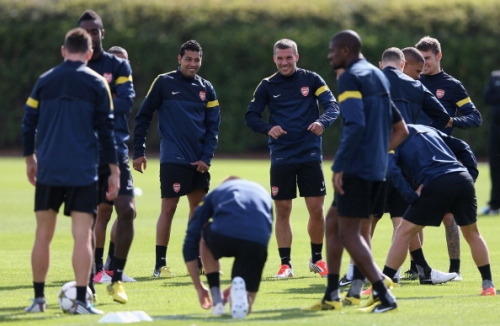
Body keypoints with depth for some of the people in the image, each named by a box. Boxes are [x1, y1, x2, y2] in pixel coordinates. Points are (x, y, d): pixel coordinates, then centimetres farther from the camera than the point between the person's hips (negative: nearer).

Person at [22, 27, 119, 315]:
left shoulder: (44, 81, 6)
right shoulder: (96, 83, 0)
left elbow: (29, 122, 8)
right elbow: (106, 129, -1)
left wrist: (30, 159, 22)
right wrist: (114, 171, 3)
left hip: (47, 171, 2)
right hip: (83, 172, -2)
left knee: (43, 234, 11)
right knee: (83, 236, -3)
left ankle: (39, 299, 14)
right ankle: (81, 301, -9)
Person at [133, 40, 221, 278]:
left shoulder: (206, 89, 11)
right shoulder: (164, 83, -1)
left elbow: (213, 126, 10)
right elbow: (143, 117, 2)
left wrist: (206, 157, -2)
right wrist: (138, 152, -2)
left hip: (198, 161, 5)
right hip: (172, 158, -5)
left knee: (198, 206, 8)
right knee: (169, 207, -7)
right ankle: (160, 264, -4)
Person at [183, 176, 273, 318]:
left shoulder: (216, 192, 33)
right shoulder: (262, 192, 39)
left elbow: (191, 241, 27)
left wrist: (199, 286, 34)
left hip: (223, 235, -1)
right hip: (258, 242, 2)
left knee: (205, 238, 39)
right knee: (244, 308, 22)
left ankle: (217, 301, 26)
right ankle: (238, 287, -13)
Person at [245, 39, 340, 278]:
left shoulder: (311, 80, 3)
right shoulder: (268, 86, 5)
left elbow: (333, 107, -4)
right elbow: (251, 116, 4)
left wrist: (322, 122, -26)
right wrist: (268, 129, -17)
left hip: (310, 156, -1)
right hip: (281, 158, 1)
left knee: (316, 209, -1)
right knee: (282, 211, 0)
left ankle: (317, 258, 18)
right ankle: (285, 264, 8)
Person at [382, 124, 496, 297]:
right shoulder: (428, 130, 32)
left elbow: (391, 169, -8)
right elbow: (462, 147, 28)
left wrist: (411, 195, -8)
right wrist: (472, 174, 22)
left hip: (436, 184, -5)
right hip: (464, 179, 5)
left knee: (404, 232, 4)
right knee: (472, 233, 23)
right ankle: (488, 284, 22)